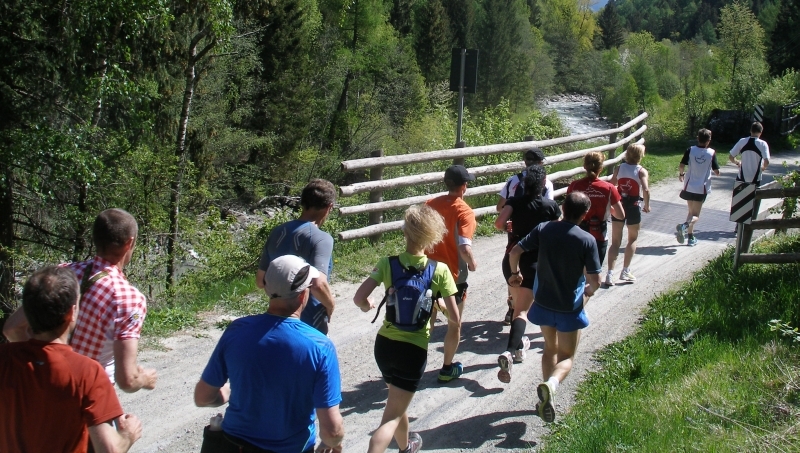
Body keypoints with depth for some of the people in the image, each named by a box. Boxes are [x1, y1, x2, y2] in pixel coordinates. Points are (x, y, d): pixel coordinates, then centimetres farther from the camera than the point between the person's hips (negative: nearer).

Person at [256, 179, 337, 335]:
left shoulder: (278, 232, 2)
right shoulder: (321, 239, -19)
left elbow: (260, 280, 9)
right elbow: (318, 285, -31)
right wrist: (331, 305, -12)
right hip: (310, 327, -6)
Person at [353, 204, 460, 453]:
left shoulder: (387, 263, -8)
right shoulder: (439, 271, -12)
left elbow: (359, 298, -14)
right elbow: (455, 319, -11)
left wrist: (368, 306, 9)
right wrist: (451, 326, 12)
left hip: (384, 343, 4)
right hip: (414, 349, -3)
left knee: (397, 402, 29)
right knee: (392, 417, 4)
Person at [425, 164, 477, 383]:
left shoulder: (430, 204, -1)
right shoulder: (464, 211, -17)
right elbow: (464, 248, -26)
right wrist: (472, 263, -8)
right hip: (454, 274, -4)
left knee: (427, 319, 21)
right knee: (454, 323, 13)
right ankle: (447, 368, 22)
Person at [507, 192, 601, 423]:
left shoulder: (543, 229, -9)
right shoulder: (587, 240, -16)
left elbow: (515, 252, -7)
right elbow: (595, 281, -14)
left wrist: (515, 273, 12)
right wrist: (588, 291, 8)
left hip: (544, 303, 3)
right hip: (570, 307, -3)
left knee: (550, 348, 25)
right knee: (567, 356, 11)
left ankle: (547, 395, 23)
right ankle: (551, 384, -19)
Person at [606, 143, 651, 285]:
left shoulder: (619, 168, 1)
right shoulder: (641, 171, -8)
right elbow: (646, 190, -20)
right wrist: (647, 206, -7)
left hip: (618, 206, 3)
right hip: (634, 207, -2)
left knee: (615, 241, 7)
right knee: (632, 239, 18)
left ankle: (610, 274, -4)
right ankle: (625, 271, 15)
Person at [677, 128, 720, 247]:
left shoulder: (690, 150, -5)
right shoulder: (711, 153, -7)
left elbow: (681, 166, -7)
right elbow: (717, 172, -4)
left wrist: (681, 174, 13)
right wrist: (716, 171, 19)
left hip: (689, 187, 2)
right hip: (702, 189, -2)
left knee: (691, 211, 20)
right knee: (695, 216, 2)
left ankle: (691, 237, 20)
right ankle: (684, 225, -29)